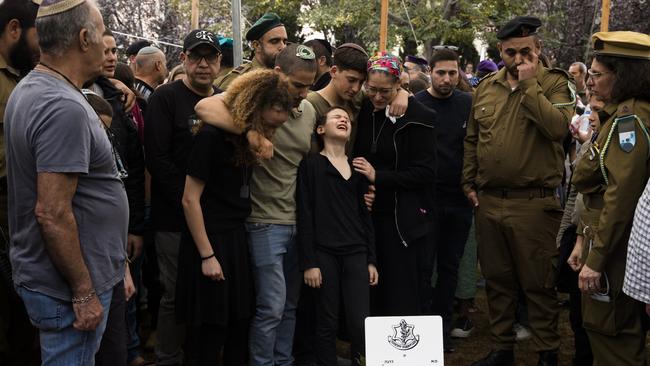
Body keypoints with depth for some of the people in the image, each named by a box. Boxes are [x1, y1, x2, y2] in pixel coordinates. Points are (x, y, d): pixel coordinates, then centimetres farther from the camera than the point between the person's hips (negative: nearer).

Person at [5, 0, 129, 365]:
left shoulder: (28, 89, 8)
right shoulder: (65, 108, -24)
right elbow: (52, 213, -27)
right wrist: (84, 293, -20)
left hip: (41, 274, 10)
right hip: (68, 288, -10)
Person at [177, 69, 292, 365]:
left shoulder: (249, 137, 8)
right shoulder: (211, 135, -15)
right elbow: (190, 200, -15)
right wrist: (207, 256, -16)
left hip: (237, 238, 8)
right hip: (210, 241, -8)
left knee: (239, 326, 14)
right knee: (209, 332, 1)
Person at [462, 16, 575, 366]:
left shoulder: (554, 83, -4)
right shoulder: (486, 87, 9)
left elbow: (557, 127, -22)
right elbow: (471, 140, 16)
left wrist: (529, 84, -18)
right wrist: (469, 184, 10)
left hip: (534, 203, -5)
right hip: (488, 202, 5)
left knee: (538, 284, 4)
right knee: (497, 281, 15)